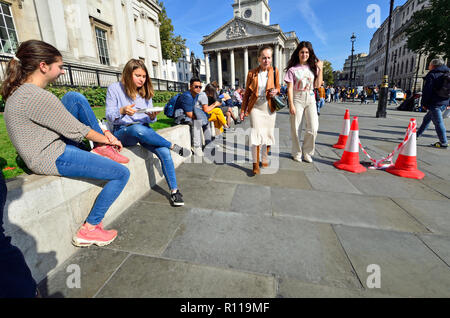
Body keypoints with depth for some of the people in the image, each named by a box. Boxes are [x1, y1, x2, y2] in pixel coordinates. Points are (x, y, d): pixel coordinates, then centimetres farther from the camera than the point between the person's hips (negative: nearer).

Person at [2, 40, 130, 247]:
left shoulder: (20, 91, 8)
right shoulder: (38, 97, -24)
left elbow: (65, 121, 12)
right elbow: (75, 130, -17)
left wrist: (103, 134, 7)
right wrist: (107, 140, 0)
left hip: (53, 145, 10)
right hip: (53, 159, -10)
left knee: (74, 97, 5)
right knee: (122, 174, -8)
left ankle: (102, 149, 5)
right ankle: (89, 230, 2)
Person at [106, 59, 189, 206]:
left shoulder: (145, 91, 13)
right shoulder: (114, 88, 2)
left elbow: (149, 120, 10)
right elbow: (109, 115, -4)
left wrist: (152, 116, -15)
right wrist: (122, 111, -26)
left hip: (144, 129, 3)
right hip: (122, 131, -3)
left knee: (164, 152, -25)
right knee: (138, 129, -41)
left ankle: (174, 190, -13)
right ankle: (173, 146, -22)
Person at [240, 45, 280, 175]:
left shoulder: (275, 71, 4)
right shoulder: (251, 73, 1)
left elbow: (278, 87, 15)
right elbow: (247, 93, 6)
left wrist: (275, 91, -10)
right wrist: (243, 110, 4)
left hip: (269, 107, 2)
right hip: (255, 107, -2)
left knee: (268, 134, 7)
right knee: (256, 133, -10)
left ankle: (265, 159, 27)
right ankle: (255, 164, -2)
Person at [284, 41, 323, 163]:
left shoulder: (313, 67, 12)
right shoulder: (292, 69, 0)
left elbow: (318, 85, 5)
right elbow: (290, 88, -5)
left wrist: (320, 69, 1)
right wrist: (291, 104, -12)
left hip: (310, 99, 3)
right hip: (297, 99, -3)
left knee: (313, 128, -5)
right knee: (295, 128, -1)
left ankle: (307, 152, 15)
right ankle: (297, 153, 17)